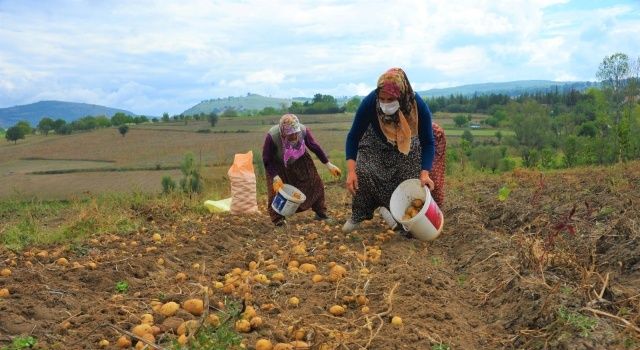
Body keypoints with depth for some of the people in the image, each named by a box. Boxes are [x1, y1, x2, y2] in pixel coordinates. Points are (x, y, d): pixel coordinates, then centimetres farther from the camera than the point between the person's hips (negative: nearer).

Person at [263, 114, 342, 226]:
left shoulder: (303, 130, -31)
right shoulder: (272, 136, -38)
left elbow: (315, 147, -14)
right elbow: (267, 160, -25)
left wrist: (329, 165, -8)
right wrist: (275, 177, -32)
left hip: (299, 160, 3)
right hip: (278, 164, -3)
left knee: (315, 183, 1)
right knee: (276, 189, -13)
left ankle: (320, 213, 18)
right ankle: (278, 219, 6)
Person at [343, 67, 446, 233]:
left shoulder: (419, 106, -34)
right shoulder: (369, 102, -36)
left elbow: (428, 142, -22)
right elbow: (353, 137, -25)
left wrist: (424, 173, -36)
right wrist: (351, 171, -36)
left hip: (407, 145, 1)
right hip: (375, 142, -1)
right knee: (363, 172, -23)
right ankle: (359, 214, -1)